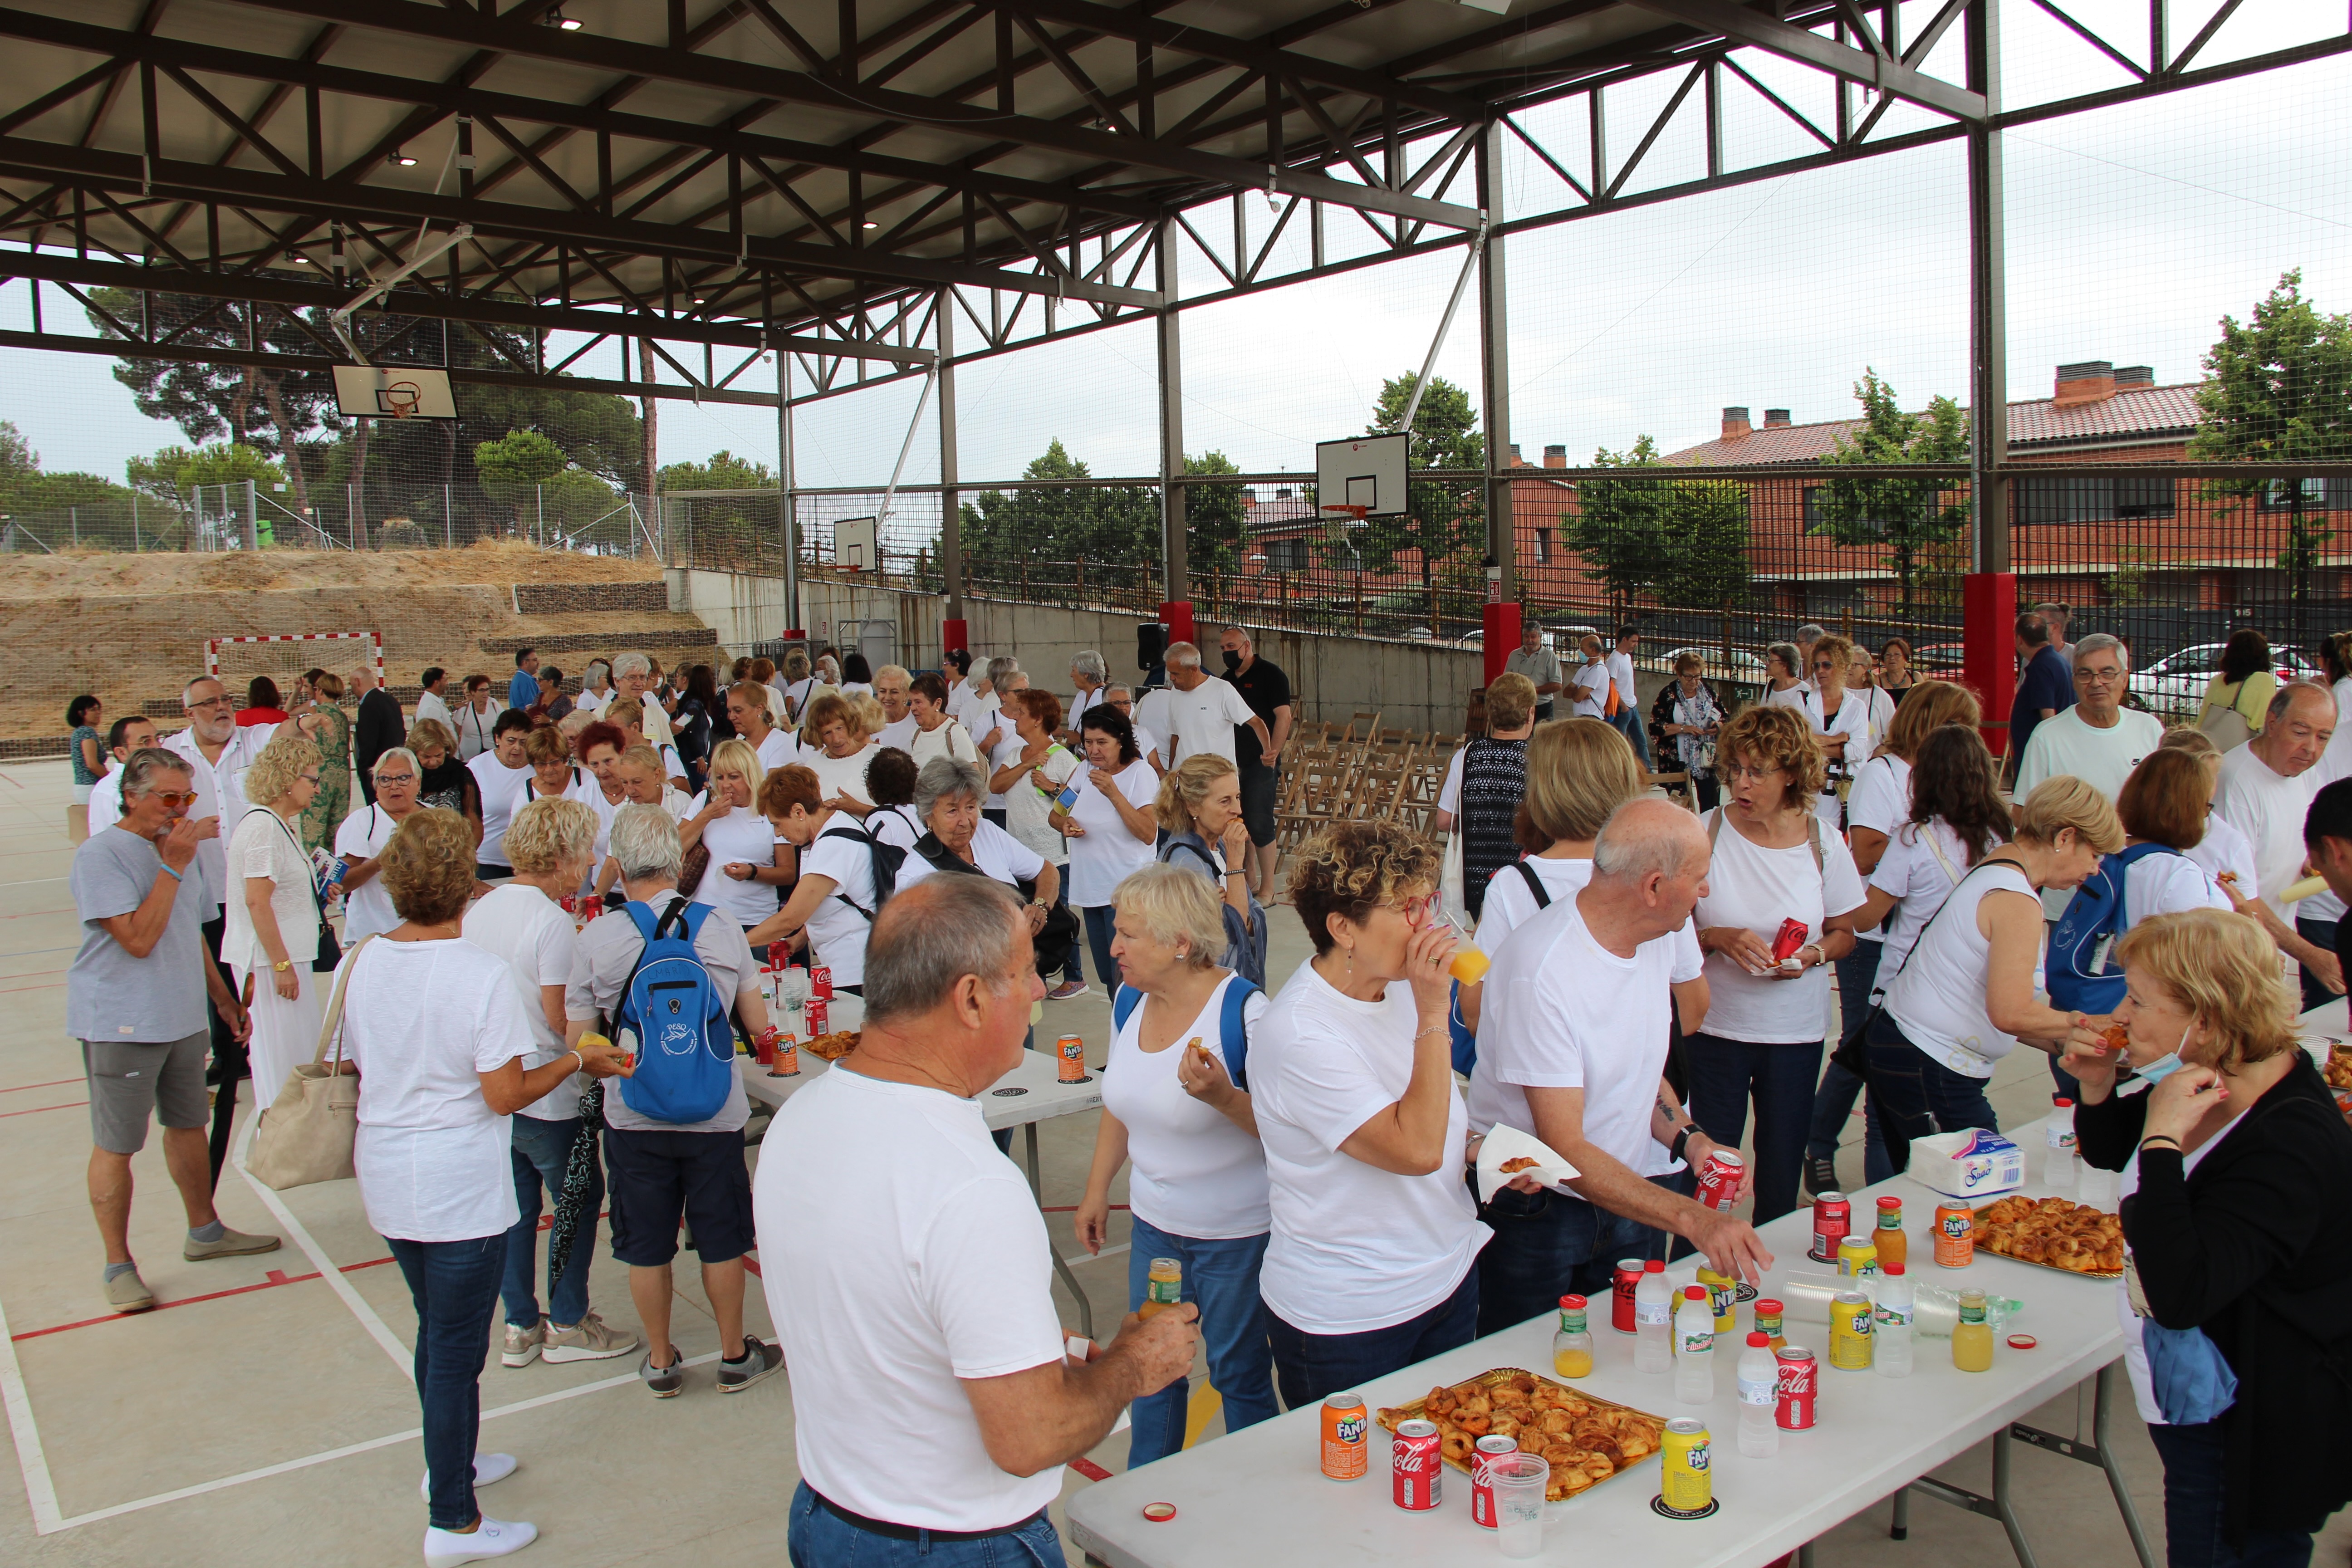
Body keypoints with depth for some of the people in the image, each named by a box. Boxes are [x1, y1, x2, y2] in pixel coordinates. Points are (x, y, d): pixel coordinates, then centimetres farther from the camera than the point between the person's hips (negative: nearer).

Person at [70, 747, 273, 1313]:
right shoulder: (101, 853, -14)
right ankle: (118, 1265, 10)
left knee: (188, 1124, 18)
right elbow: (138, 938, -22)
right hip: (120, 1025, -8)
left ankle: (205, 1231, 32)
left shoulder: (182, 848, 11)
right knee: (115, 1145, 1)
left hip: (183, 1017, 8)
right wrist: (172, 867, -21)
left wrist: (223, 996, 24)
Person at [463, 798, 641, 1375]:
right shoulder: (553, 923, -20)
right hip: (548, 1093, -8)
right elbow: (562, 1019, -22)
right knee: (578, 1201, 9)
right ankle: (567, 1325, 16)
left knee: (516, 1205, 17)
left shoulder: (479, 911, 5)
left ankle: (520, 1326, 25)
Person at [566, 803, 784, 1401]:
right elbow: (758, 1025, -1)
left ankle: (661, 1363, 29)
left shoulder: (597, 938, -11)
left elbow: (577, 1043, -5)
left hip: (635, 1119, 0)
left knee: (646, 1246, 15)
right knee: (722, 1240, 15)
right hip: (716, 1114, 0)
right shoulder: (722, 927, -8)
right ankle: (735, 1356, 28)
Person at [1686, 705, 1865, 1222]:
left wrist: (1812, 956, -12)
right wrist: (1718, 938, -21)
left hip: (1795, 1032, 2)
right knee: (1706, 1171, 3)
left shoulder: (1823, 844, -2)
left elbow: (1844, 933, 8)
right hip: (1715, 1025, -1)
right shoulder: (1706, 834, -7)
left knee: (1781, 1179, 11)